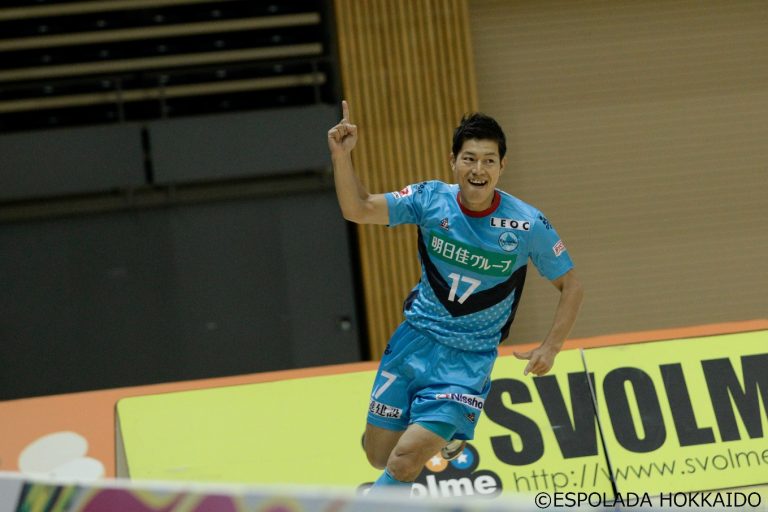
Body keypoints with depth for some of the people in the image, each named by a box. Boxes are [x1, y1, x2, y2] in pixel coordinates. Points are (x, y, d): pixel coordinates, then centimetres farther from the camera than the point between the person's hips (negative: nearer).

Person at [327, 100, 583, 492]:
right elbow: (358, 210, -12)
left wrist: (550, 348, -14)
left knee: (405, 460, -17)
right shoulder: (431, 199, -8)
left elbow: (570, 286, -2)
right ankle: (446, 435, 42)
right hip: (415, 340, 3)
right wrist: (341, 156, -28)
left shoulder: (528, 225, -14)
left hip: (468, 360, -3)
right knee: (379, 456, 11)